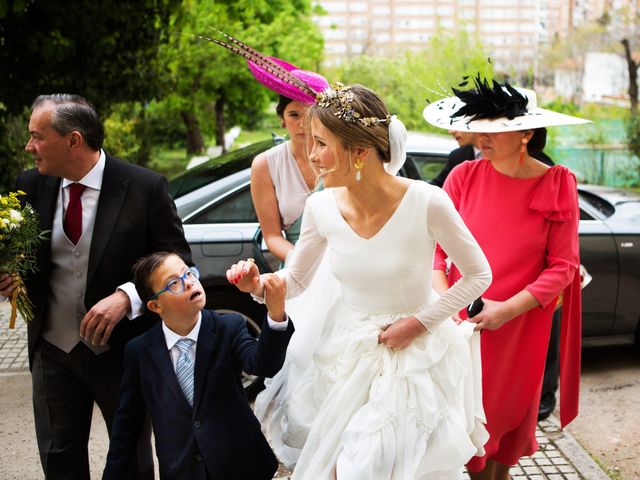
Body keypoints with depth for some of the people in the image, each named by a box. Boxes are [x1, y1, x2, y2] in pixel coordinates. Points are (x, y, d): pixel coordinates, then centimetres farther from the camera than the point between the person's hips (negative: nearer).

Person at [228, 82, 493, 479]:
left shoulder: (426, 203, -24)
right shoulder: (322, 207, -11)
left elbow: (479, 275, -10)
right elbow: (295, 280, 3)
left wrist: (421, 322, -15)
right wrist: (259, 286, -17)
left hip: (413, 355, -4)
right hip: (346, 352, 4)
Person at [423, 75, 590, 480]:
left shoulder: (557, 185, -6)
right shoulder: (464, 177, -4)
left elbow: (563, 267, -7)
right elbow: (436, 248, -3)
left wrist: (507, 309, -15)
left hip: (520, 328, 0)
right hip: (460, 324, 0)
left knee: (509, 413, 16)